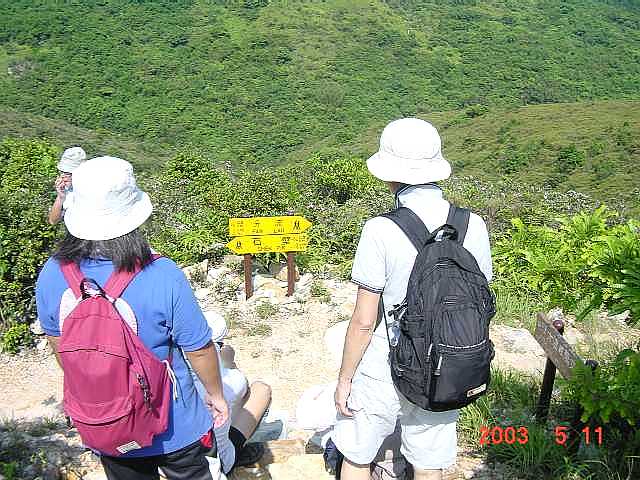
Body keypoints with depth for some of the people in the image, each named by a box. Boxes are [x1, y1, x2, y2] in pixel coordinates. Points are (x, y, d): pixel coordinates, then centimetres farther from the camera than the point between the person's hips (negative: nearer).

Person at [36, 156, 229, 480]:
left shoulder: (51, 276, -16)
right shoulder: (162, 276, -29)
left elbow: (58, 345, 1)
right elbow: (199, 349, -18)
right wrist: (215, 394, 1)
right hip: (175, 429, -3)